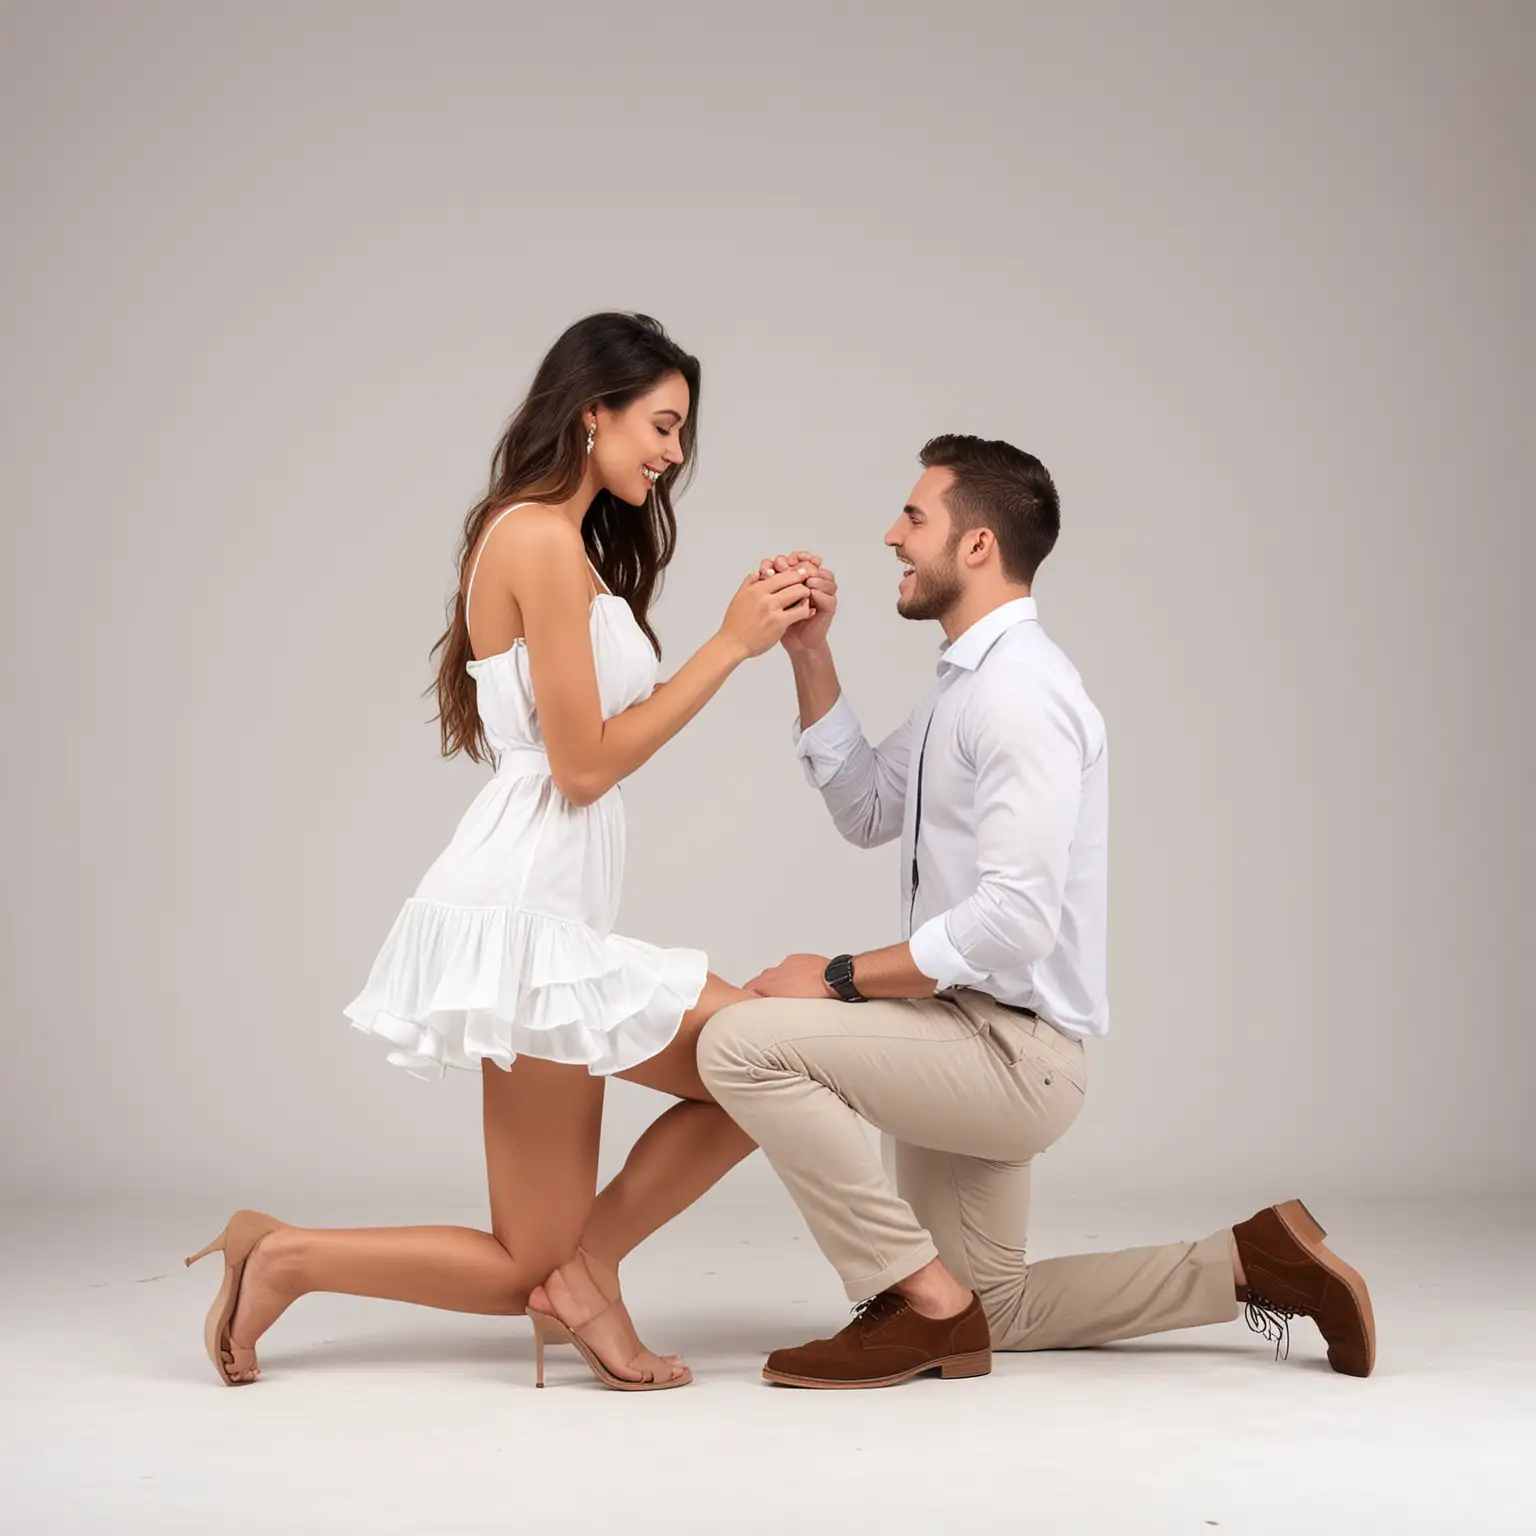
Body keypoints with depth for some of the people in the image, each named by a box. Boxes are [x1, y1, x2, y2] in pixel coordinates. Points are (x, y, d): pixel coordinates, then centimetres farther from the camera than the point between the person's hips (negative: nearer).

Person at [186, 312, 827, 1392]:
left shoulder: (551, 538, 18)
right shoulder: (544, 539, -13)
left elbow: (612, 726, 13)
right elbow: (586, 763, -15)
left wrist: (759, 632, 10)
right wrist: (727, 648, -11)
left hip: (546, 908, 10)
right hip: (526, 907, -10)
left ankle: (581, 1265, 3)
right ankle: (286, 1257, 6)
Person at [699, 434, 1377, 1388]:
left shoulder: (1020, 689, -21)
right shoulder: (969, 681, 11)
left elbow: (1016, 916, -28)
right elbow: (866, 811, 14)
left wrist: (838, 980, -21)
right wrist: (811, 655, 6)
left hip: (1011, 1052, -10)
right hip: (979, 1046, 10)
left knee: (744, 1042, -23)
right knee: (986, 1314, 20)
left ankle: (924, 1300, -12)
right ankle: (1249, 1264, 23)